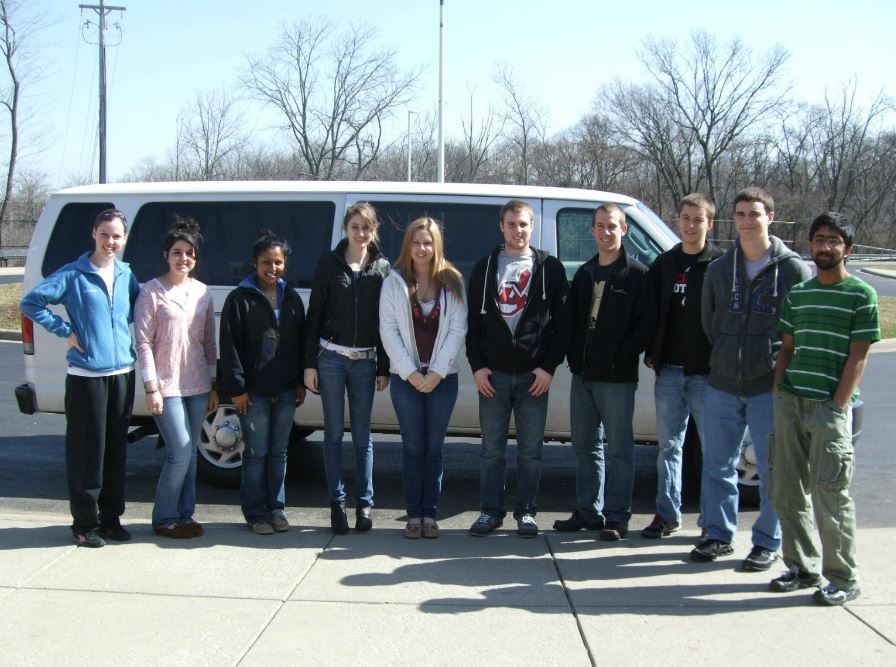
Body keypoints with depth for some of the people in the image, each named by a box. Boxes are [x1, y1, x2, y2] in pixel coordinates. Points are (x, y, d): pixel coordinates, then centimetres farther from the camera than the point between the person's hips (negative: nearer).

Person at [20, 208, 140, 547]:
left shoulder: (126, 274, 10)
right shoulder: (73, 274, -4)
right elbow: (31, 302, -5)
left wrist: (127, 324, 7)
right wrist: (66, 331, -9)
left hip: (122, 373, 5)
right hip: (85, 375, -5)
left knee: (116, 449, 10)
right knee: (87, 450, -2)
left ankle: (111, 517, 20)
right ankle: (85, 523, 8)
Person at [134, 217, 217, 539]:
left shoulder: (202, 292, 9)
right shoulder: (152, 291, -5)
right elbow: (143, 342, -8)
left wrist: (213, 385, 10)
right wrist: (151, 388, -13)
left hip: (198, 386, 5)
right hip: (167, 386, -5)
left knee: (189, 453, 9)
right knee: (181, 452, -9)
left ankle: (184, 515, 20)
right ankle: (164, 519, 6)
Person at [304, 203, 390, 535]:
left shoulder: (382, 268, 5)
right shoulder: (330, 263, 2)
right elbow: (314, 314, 1)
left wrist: (384, 368, 2)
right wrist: (310, 362, -4)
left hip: (365, 360, 1)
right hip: (331, 357, -1)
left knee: (362, 435, 6)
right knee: (334, 433, 5)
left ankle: (364, 504, 13)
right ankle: (336, 503, 12)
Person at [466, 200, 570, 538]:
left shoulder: (550, 268, 5)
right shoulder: (485, 268, 9)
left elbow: (562, 321, 2)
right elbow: (472, 320, 8)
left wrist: (549, 367, -7)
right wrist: (477, 366, -1)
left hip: (534, 374, -1)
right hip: (493, 373, 1)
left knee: (530, 450, 4)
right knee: (492, 449, 5)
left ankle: (526, 512, 14)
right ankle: (490, 510, 14)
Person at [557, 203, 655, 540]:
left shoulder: (636, 274, -5)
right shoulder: (584, 273, 15)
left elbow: (647, 322, -11)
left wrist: (621, 356, -15)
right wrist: (574, 355, 3)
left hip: (617, 378, -7)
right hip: (583, 375, 7)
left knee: (619, 449, 0)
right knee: (585, 446, 13)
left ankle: (617, 518, 7)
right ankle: (588, 511, 23)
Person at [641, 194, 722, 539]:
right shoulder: (664, 264, 11)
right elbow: (651, 312, 14)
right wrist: (651, 353, 6)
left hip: (707, 373, -4)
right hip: (668, 371, 4)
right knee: (668, 445, 10)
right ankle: (667, 513, 19)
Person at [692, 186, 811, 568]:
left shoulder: (792, 269, -5)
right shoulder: (719, 269, 7)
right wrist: (726, 355, 9)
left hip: (770, 387, -4)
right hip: (722, 384, 4)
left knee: (773, 468, 4)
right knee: (718, 464, 10)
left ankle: (768, 543, 16)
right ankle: (719, 535, 24)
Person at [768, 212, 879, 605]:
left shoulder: (861, 296, -1)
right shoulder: (797, 294, 14)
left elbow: (858, 357, -5)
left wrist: (838, 406, -12)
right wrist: (779, 395, 7)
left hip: (830, 407, -5)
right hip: (790, 404, 6)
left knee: (830, 495, -5)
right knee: (785, 490, 8)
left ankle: (844, 579, 7)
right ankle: (802, 567, 21)